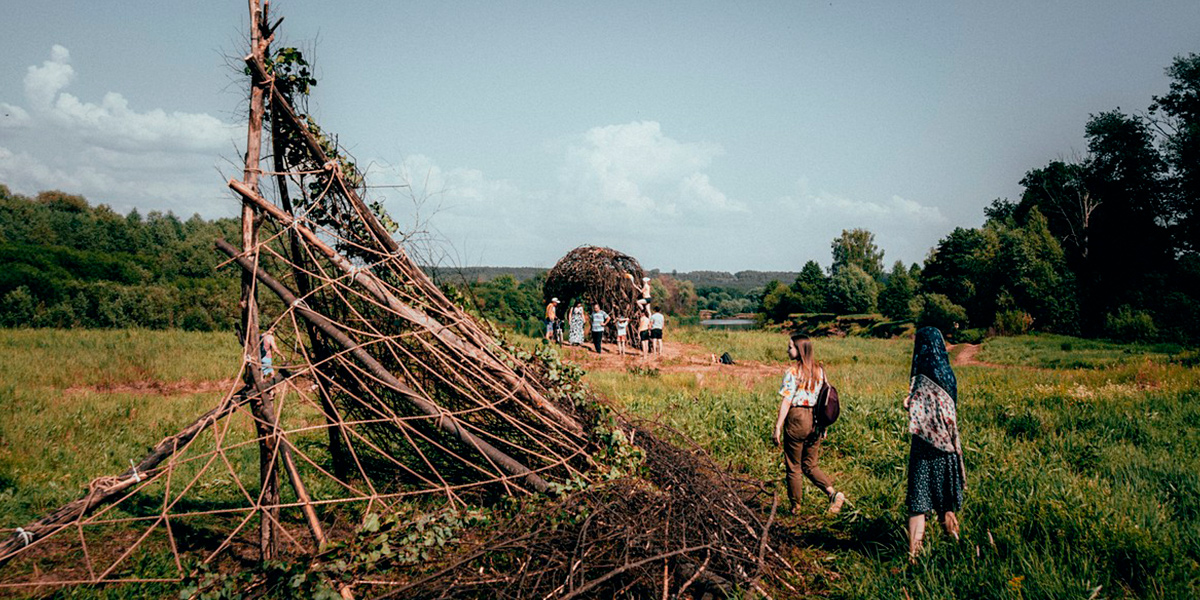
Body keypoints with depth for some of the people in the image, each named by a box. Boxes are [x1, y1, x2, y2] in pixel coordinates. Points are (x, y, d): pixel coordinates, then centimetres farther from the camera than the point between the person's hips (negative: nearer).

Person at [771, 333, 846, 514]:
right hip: (815, 421, 6)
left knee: (793, 467, 8)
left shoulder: (792, 372, -13)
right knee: (810, 465, 16)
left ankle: (795, 506, 16)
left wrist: (777, 427, -13)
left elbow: (786, 401, -15)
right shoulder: (819, 370, 6)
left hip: (796, 418, -6)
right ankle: (833, 493, -4)